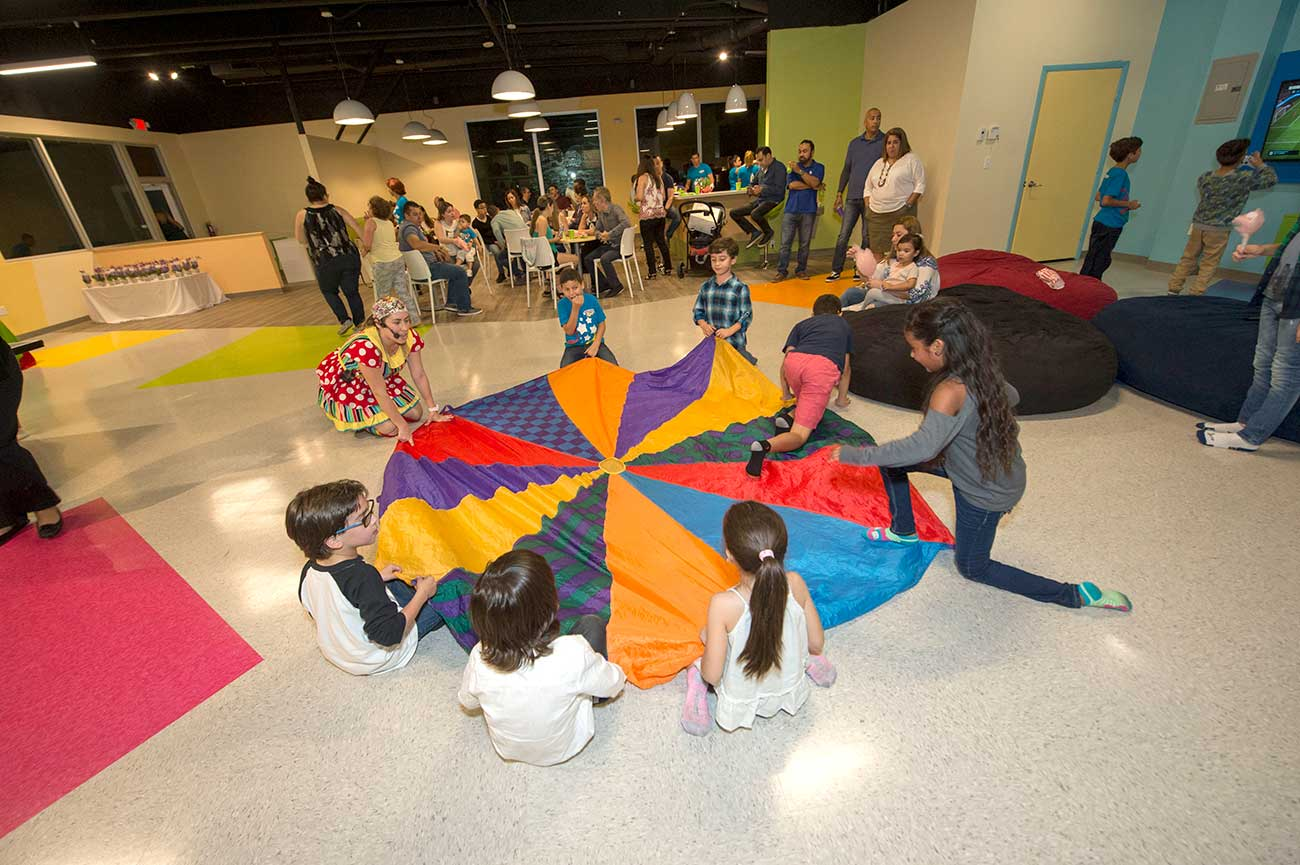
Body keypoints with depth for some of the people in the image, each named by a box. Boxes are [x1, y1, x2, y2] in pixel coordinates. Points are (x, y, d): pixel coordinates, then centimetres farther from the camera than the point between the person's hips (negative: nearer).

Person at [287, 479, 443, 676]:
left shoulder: (309, 571, -14)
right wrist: (422, 593, -23)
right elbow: (389, 635, -35)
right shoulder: (362, 575, -38)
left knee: (393, 584, 20)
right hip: (377, 660, -7)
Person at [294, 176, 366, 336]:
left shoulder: (302, 215, 3)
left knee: (329, 291, 21)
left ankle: (344, 320, 8)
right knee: (352, 292, 12)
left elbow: (301, 240, 8)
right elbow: (359, 229, -1)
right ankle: (360, 324, 14)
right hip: (349, 256, 2)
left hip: (326, 262, -1)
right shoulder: (337, 210, 5)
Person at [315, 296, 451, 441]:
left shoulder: (410, 337, -20)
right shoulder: (367, 348, -39)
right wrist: (402, 425, -27)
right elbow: (380, 393, -32)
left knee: (415, 413, 0)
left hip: (382, 377, 7)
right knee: (389, 427, -18)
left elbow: (419, 375, -10)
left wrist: (433, 411, -10)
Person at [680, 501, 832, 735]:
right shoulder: (795, 584, -25)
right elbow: (817, 644, -10)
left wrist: (708, 638, -6)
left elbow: (712, 675, -25)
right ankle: (809, 663, 22)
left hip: (741, 705, -3)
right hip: (791, 694, 4)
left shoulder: (723, 604, -36)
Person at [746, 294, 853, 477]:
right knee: (799, 434, -3)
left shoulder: (802, 324, 35)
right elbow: (845, 368, 35)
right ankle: (765, 446, -33)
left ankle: (788, 416, 4)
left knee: (807, 401, 35)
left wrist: (786, 393, 36)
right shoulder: (844, 326, 37)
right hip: (825, 367, -2)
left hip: (795, 361, 2)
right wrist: (842, 398, 48)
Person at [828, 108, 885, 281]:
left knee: (867, 236, 3)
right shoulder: (854, 143, 12)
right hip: (852, 197, 3)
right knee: (843, 235, 1)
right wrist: (839, 193, 12)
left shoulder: (884, 142, 0)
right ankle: (836, 270, 8)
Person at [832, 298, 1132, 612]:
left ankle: (1077, 596, 19)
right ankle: (903, 531, 27)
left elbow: (923, 447, -48)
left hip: (986, 492, -8)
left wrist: (855, 454, -42)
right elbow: (1012, 397, 12)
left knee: (972, 568, 15)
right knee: (890, 459, 9)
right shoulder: (981, 370, -8)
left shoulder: (951, 391, -35)